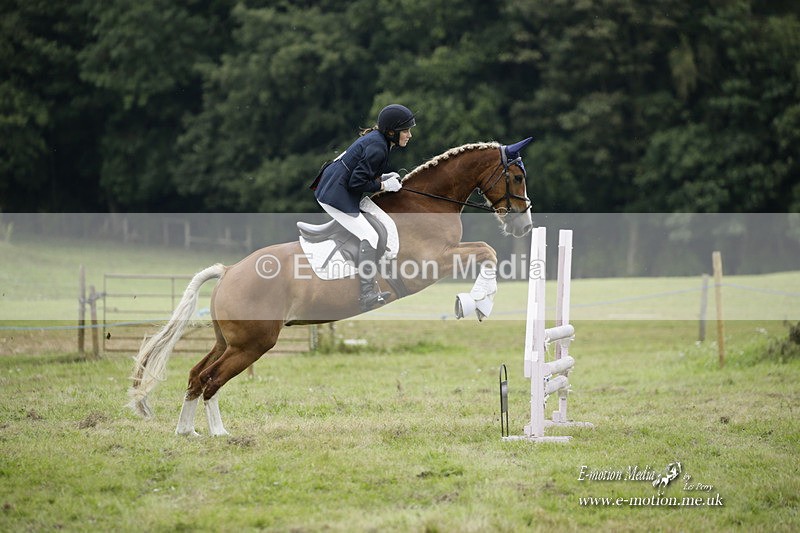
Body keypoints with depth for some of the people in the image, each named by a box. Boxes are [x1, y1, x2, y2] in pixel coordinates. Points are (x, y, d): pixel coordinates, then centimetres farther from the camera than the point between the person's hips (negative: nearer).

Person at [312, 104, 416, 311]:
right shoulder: (378, 148, -21)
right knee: (370, 236, -12)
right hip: (336, 196, -11)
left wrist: (382, 177, 7)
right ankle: (368, 295, -14)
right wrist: (384, 185, -10)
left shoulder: (375, 138, 9)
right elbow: (357, 183, -21)